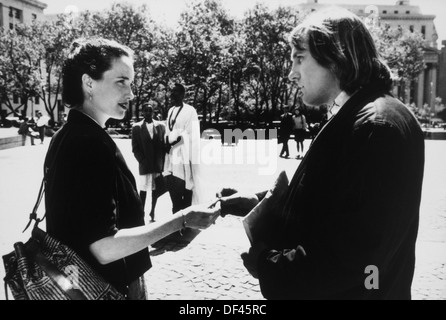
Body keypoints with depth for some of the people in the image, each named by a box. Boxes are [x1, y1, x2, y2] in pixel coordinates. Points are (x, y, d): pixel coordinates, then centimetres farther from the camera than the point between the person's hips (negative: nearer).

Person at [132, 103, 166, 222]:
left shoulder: (160, 126, 5)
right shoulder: (137, 128, 0)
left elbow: (164, 145, 5)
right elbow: (135, 148, -1)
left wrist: (162, 162, -2)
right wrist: (143, 162, -10)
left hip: (158, 164, 2)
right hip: (145, 165, -2)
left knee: (156, 188, 9)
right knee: (144, 188, 3)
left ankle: (152, 212, 22)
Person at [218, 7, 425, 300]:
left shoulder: (381, 125, -22)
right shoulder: (351, 121, 11)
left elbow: (353, 255, -29)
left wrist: (268, 265, -18)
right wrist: (255, 200, 3)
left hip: (349, 291, -9)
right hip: (321, 288, 9)